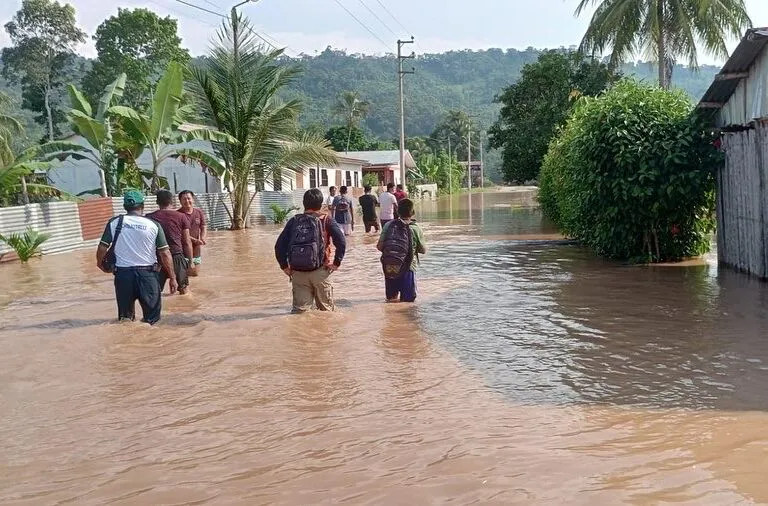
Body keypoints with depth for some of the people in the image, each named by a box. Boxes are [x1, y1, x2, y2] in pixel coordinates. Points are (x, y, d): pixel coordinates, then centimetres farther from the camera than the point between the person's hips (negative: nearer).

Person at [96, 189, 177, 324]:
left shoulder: (114, 223, 0)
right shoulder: (153, 225, -3)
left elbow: (102, 248, 0)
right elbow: (165, 254, -4)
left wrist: (100, 264, 21)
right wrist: (172, 277, 4)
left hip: (123, 273, 2)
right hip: (147, 273, -1)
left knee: (125, 318, 15)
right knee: (152, 316, 9)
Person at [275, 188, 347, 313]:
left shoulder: (294, 221, 9)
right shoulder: (326, 220, 3)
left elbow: (279, 246, 3)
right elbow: (341, 242, -10)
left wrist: (285, 266, 10)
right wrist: (337, 263, -2)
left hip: (297, 273, 2)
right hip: (320, 272, -2)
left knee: (300, 310, 6)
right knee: (327, 310, 11)